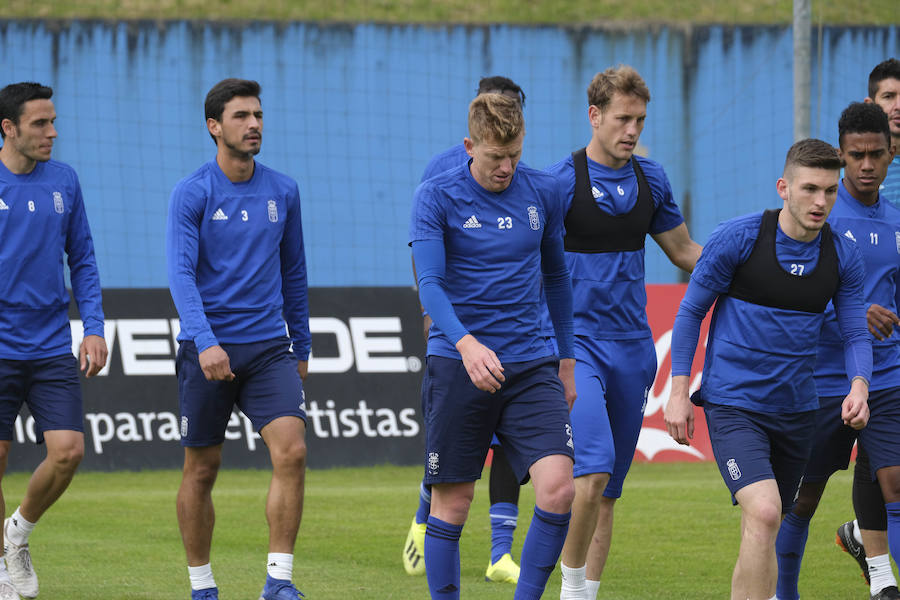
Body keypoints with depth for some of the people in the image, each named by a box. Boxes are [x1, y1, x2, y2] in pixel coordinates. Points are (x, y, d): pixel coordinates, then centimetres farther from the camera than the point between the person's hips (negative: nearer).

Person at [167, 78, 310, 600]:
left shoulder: (283, 191, 7)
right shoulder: (192, 194, -6)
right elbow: (182, 274, -14)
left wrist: (301, 350, 19)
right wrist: (205, 342, -28)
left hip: (269, 348, 3)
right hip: (208, 350, -3)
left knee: (292, 450, -16)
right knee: (202, 470, 5)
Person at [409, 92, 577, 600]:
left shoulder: (544, 192, 7)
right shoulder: (437, 197, -4)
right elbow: (430, 283, -14)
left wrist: (568, 359, 20)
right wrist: (467, 344, -31)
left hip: (531, 367, 3)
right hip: (457, 366, -3)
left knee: (558, 487, -14)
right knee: (452, 503, 1)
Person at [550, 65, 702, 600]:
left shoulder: (651, 179, 10)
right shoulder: (562, 180, -7)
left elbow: (685, 251, 21)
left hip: (633, 345, 5)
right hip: (575, 342, -5)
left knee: (609, 491, 7)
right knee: (592, 472, -20)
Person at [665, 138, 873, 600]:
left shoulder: (844, 257, 1)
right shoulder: (738, 237, -10)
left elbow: (855, 333, 8)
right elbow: (691, 311, -1)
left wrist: (859, 387, -13)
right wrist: (678, 392, -5)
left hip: (796, 407, 5)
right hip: (733, 402, -5)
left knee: (766, 530, 14)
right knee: (763, 512, -24)